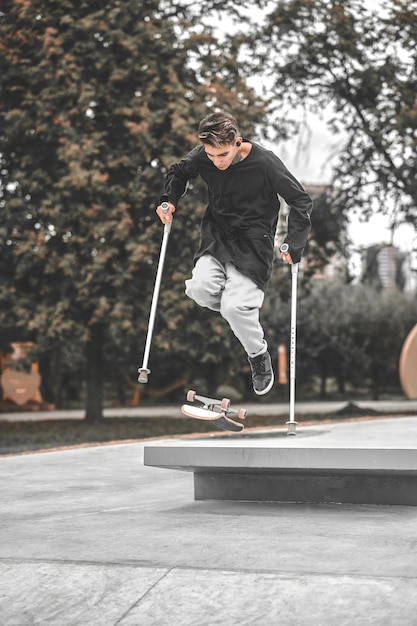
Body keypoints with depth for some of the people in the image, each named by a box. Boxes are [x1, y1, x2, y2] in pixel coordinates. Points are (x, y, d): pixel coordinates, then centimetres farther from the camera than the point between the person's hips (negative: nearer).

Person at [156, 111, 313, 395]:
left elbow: (301, 201, -11)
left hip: (253, 241, -4)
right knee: (200, 288, -21)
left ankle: (260, 356, 10)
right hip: (217, 234, 5)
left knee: (234, 307, -20)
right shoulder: (202, 157, -10)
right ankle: (245, 313, 12)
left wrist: (293, 245, -18)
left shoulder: (265, 163, -21)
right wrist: (169, 199, -3)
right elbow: (179, 172, 14)